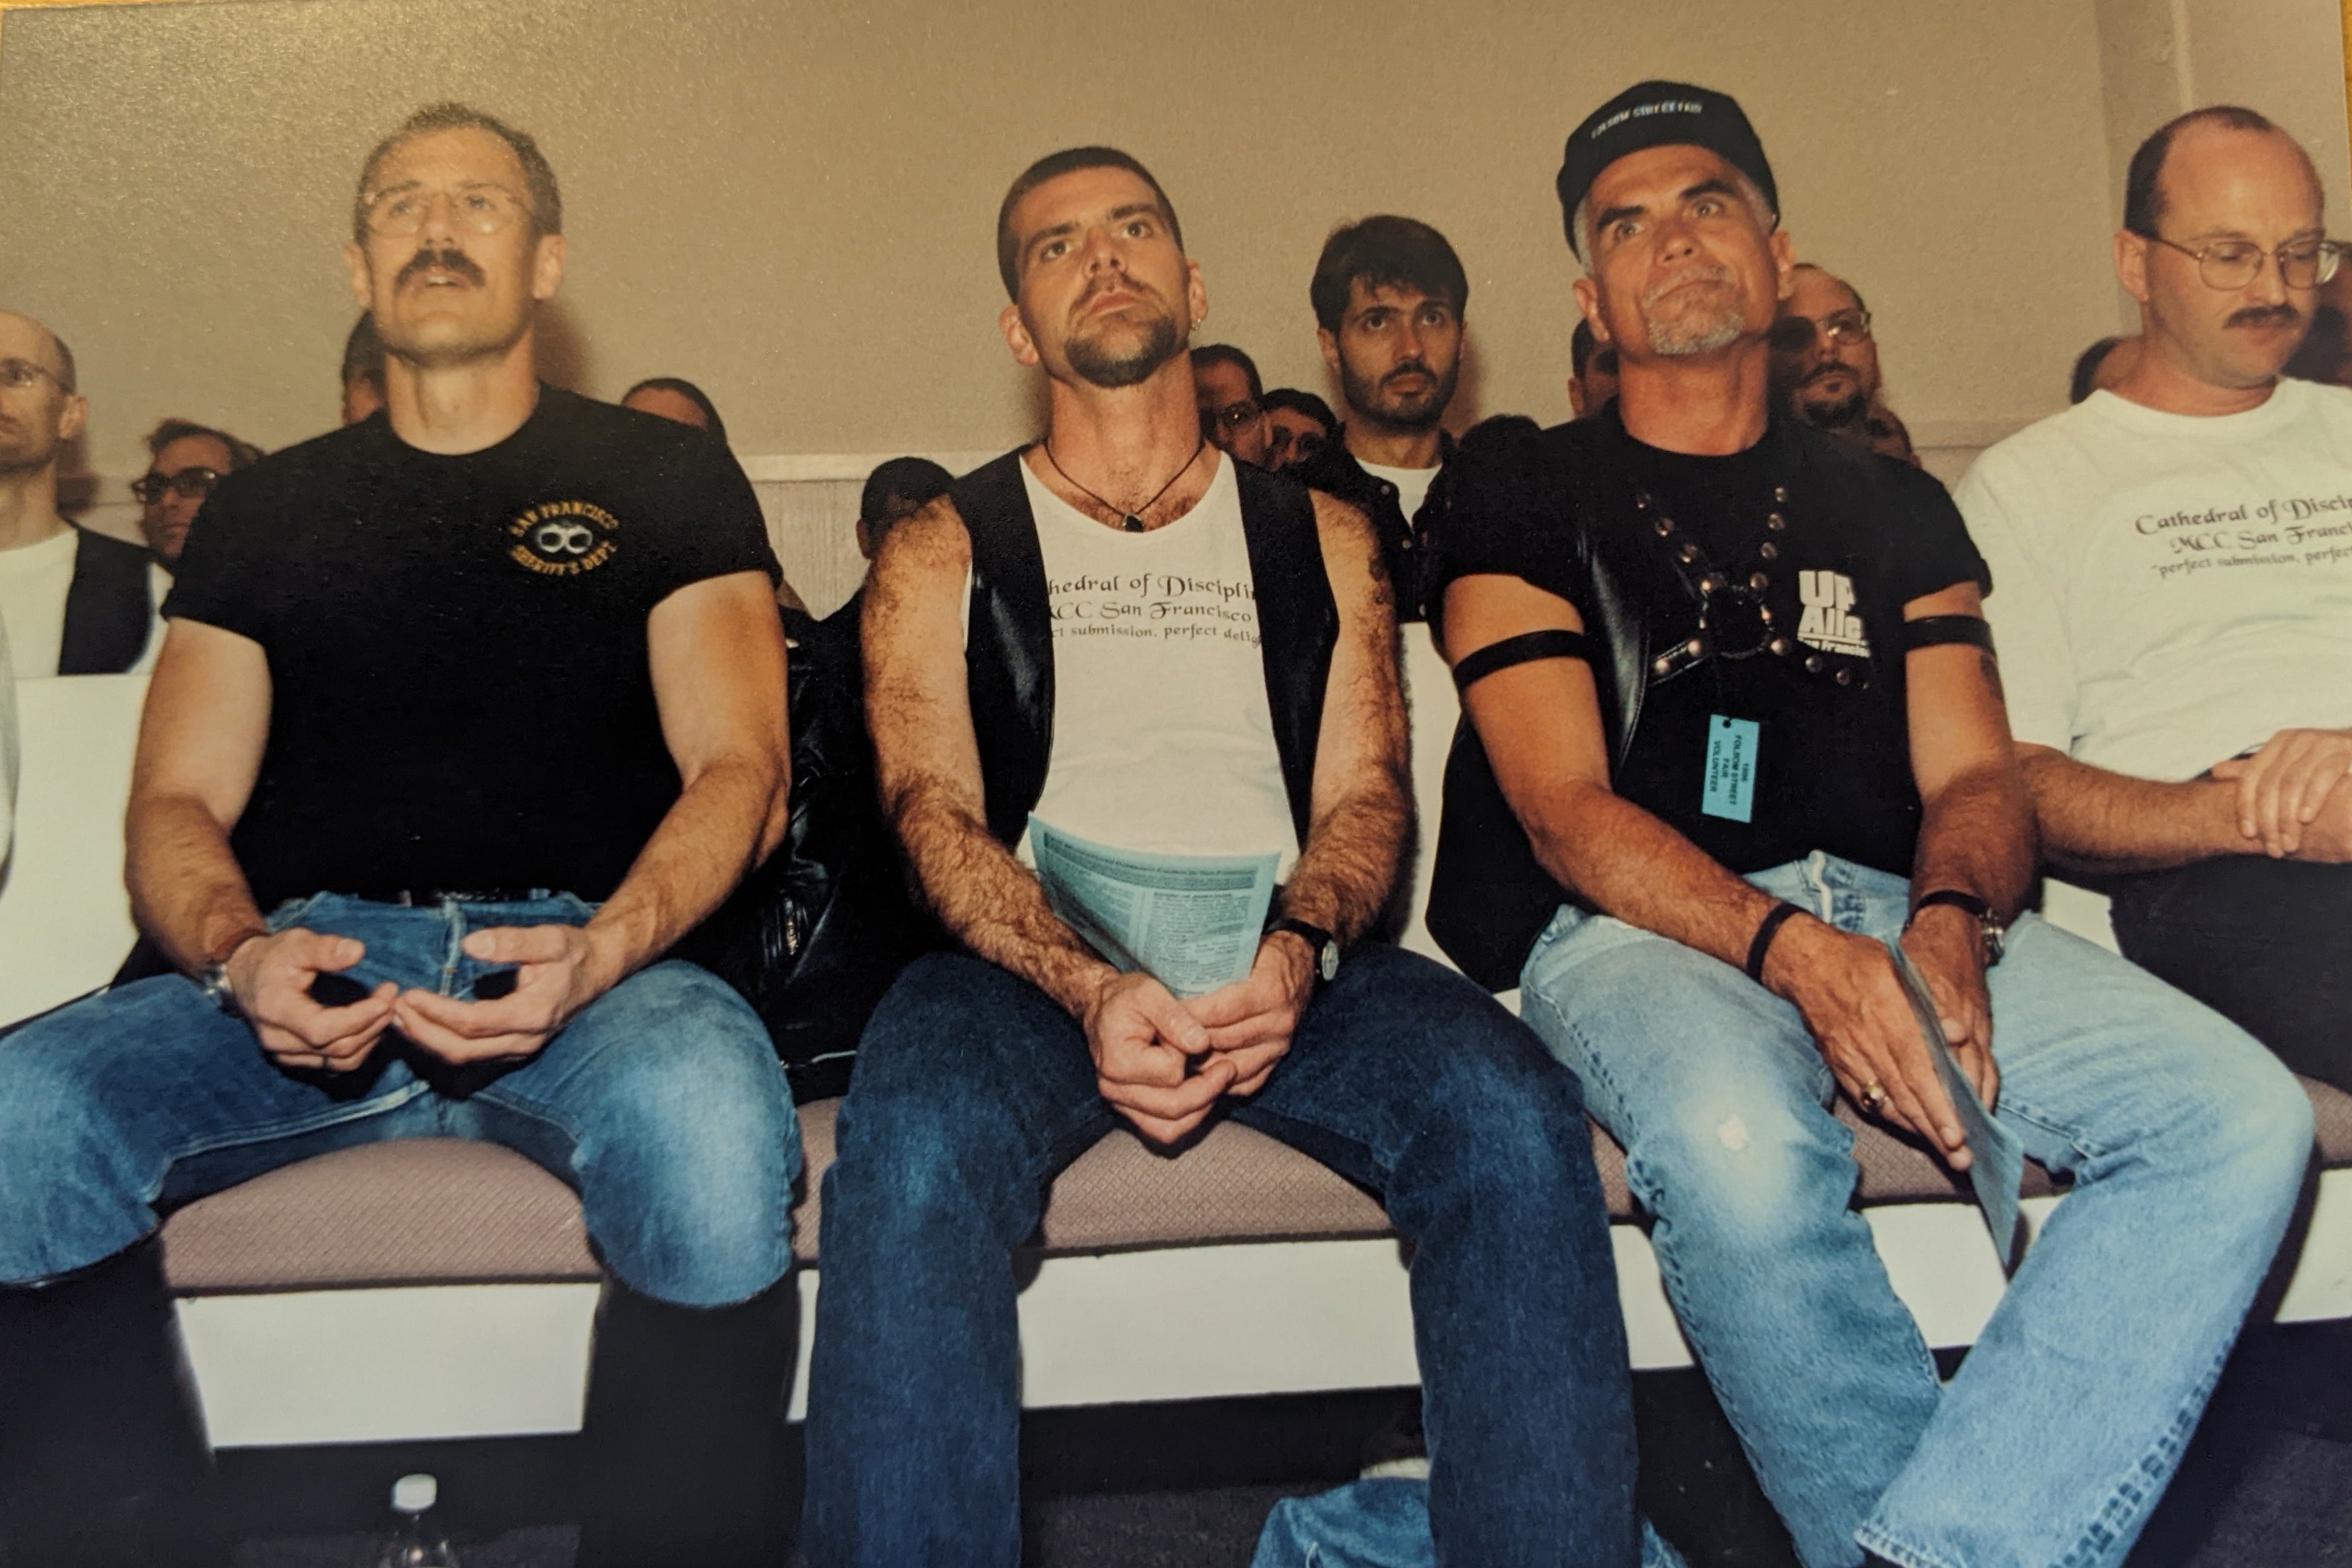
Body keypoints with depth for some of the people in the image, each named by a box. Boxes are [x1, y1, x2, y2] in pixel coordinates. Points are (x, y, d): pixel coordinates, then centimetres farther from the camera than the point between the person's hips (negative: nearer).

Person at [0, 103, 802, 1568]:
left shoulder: (666, 480, 15)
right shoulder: (267, 508, 23)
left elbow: (739, 769, 3)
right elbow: (178, 804, 14)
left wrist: (605, 949, -18)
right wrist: (235, 951, -11)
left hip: (580, 955, -2)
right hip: (307, 964, 3)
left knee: (704, 1116, -37)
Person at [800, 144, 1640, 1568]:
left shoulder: (1320, 540, 21)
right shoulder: (945, 553, 16)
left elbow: (1365, 794, 10)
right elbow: (935, 812, 2)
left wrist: (1299, 946, -15)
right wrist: (1089, 987, -19)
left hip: (1284, 962, 2)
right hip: (1035, 961, -1)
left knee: (1512, 1115, -28)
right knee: (914, 1151, -34)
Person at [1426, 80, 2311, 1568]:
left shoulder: (1894, 510, 22)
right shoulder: (1524, 500, 11)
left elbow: (1976, 775, 12)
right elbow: (1565, 812, -2)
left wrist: (1948, 924, -13)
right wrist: (1792, 946, -19)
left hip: (1898, 916, 4)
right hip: (1641, 929, -4)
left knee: (2244, 1118, -19)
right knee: (1740, 1151, -36)